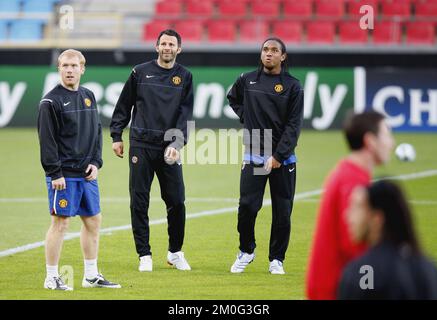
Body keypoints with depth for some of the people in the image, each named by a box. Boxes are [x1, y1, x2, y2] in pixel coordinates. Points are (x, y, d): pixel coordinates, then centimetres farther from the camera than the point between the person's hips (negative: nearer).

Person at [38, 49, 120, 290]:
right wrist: (54, 173, -17)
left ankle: (91, 275, 20)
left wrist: (96, 163, 3)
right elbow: (47, 140, -12)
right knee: (60, 222, -5)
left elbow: (97, 132, 16)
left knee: (93, 221, 10)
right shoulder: (51, 101, -8)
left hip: (87, 174, 7)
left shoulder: (88, 97, 13)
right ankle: (52, 278, 2)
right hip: (63, 175, -7)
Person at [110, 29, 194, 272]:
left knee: (176, 201, 0)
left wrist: (178, 142, -13)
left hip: (169, 147, 1)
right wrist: (116, 136, 6)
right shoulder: (140, 72, 5)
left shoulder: (185, 77, 7)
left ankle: (175, 253, 17)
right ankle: (144, 255, 7)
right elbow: (124, 106, 10)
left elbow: (185, 113, 0)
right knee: (139, 202, -1)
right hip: (141, 145, -1)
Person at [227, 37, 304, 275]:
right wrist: (246, 117, 11)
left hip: (283, 158, -1)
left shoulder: (293, 86, -1)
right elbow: (233, 98, 29)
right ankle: (246, 251, 15)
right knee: (247, 206, -6)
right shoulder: (247, 80, 6)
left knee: (282, 212, 1)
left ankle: (276, 259, 13)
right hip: (253, 155, 1)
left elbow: (293, 125, -6)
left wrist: (278, 157, -14)